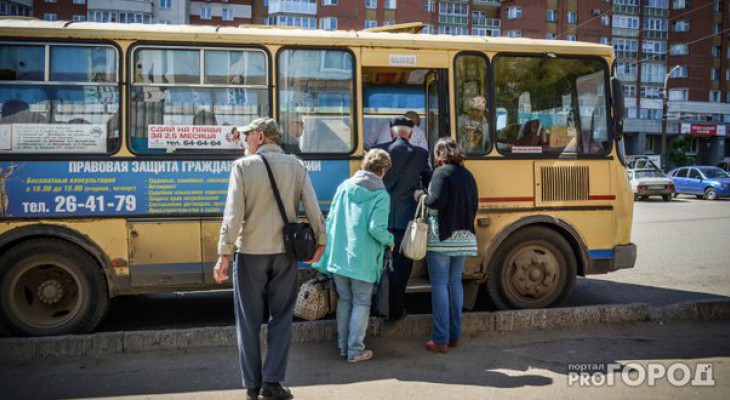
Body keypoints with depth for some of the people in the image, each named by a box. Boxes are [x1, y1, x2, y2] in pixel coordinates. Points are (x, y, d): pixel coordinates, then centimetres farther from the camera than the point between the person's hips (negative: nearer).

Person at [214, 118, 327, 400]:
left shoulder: (243, 166, -7)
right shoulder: (296, 165, 2)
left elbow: (233, 214, -13)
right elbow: (313, 208, 0)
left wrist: (224, 254, -11)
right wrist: (320, 241, 12)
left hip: (250, 253, -2)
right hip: (285, 253, 2)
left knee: (249, 321, 10)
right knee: (281, 318, 12)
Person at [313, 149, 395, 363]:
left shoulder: (344, 186, 5)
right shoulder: (381, 194, -10)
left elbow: (330, 220, 7)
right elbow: (376, 228, -19)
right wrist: (390, 240, 1)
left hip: (337, 256, 5)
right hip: (362, 259, -5)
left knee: (344, 300, 18)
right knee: (361, 303, 9)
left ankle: (343, 346, 26)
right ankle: (355, 350, 12)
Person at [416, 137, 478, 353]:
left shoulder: (441, 172, -9)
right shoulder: (467, 174, 12)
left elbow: (437, 201, -19)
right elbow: (474, 205, 14)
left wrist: (422, 196, 0)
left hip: (442, 236, -7)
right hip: (464, 236, 7)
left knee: (439, 284, -2)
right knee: (455, 282, 13)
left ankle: (440, 339, -2)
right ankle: (454, 335, 18)